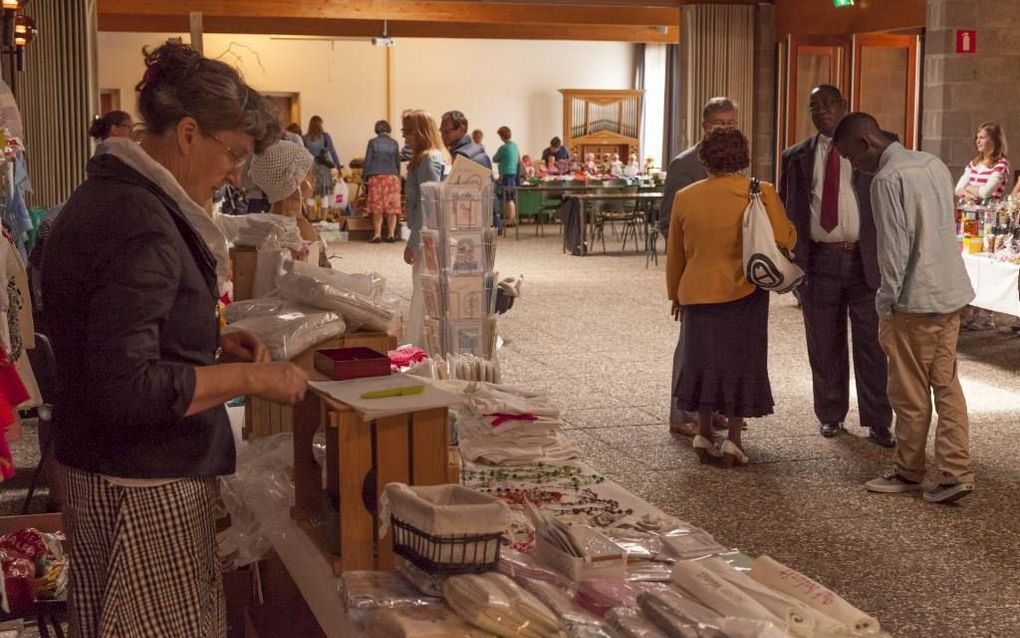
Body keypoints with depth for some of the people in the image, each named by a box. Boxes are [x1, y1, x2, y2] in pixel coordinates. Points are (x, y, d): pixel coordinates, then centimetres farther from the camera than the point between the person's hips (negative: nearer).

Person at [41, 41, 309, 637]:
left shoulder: (107, 198, 10)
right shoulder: (139, 224, -21)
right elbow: (127, 386, -26)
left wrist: (212, 343, 10)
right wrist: (250, 376, -18)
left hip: (103, 471, 10)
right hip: (142, 486, -10)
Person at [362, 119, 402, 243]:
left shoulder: (373, 142, -1)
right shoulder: (394, 143, 5)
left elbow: (367, 161, -1)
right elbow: (398, 162, 11)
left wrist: (365, 176, 6)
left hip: (376, 177, -2)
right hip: (392, 176, 2)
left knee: (377, 206, 1)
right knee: (391, 206, 4)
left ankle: (377, 234, -4)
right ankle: (391, 234, 2)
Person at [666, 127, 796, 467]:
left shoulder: (685, 197, -1)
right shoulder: (760, 193, -10)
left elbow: (674, 253, 7)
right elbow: (786, 239, -10)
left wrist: (675, 293, 20)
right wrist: (770, 203, 8)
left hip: (697, 292, 2)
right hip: (743, 293, -2)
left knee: (704, 360, 16)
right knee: (741, 362, 8)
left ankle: (704, 435, 16)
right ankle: (733, 439, 7)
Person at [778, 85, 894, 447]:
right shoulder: (796, 157, 9)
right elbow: (786, 210, 12)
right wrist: (790, 260, 1)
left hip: (866, 260, -2)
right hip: (819, 262, 2)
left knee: (872, 344, 0)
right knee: (824, 345, 10)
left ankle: (878, 423, 8)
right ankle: (831, 415, 24)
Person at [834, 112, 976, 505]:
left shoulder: (887, 180, -16)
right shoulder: (933, 163, 9)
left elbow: (894, 248, -18)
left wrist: (885, 306, -8)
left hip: (915, 300, -8)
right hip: (951, 293, 8)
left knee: (910, 394, 6)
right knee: (947, 385, 11)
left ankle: (909, 472, 19)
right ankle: (956, 472, 9)